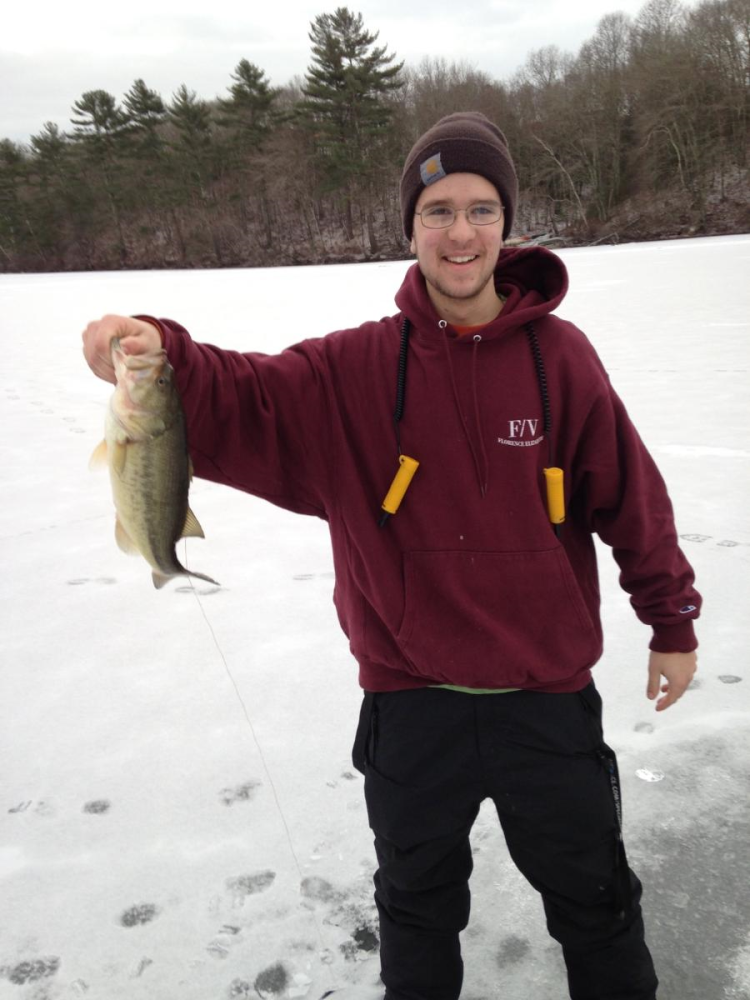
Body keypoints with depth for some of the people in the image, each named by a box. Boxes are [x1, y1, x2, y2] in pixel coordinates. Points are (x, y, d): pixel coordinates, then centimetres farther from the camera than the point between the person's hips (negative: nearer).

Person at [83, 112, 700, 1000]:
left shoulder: (558, 354, -9)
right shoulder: (357, 368, -9)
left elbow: (629, 496, -2)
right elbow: (243, 404, -19)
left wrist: (672, 621, 5)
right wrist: (160, 356, -40)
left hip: (548, 695, 0)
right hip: (410, 702, 1)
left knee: (595, 899, 23)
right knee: (417, 908, 25)